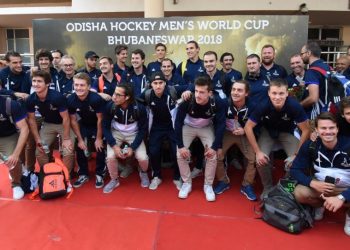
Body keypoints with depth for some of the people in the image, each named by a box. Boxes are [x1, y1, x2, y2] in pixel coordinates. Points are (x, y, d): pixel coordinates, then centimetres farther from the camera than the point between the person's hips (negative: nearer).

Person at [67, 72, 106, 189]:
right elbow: (73, 120, -10)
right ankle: (83, 174, 14)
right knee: (80, 148, -5)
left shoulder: (96, 98, -32)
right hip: (84, 125, 3)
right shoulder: (71, 100, -22)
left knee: (100, 148, -12)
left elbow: (100, 119, -21)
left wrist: (99, 138, -15)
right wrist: (80, 139, -9)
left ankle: (100, 174, 8)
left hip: (97, 126, -3)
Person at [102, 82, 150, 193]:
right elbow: (106, 127, -9)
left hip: (134, 134, -1)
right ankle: (114, 180, 9)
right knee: (110, 157, -22)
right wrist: (114, 145, -20)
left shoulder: (139, 108, -24)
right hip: (116, 133, 1)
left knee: (142, 158, -20)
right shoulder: (110, 106, -21)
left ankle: (143, 173, 17)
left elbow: (143, 129, -13)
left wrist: (132, 147, -20)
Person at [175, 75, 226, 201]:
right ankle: (187, 183, 10)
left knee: (212, 155, -13)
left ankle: (208, 185, 10)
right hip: (188, 126, 0)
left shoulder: (218, 102, -31)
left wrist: (215, 147, -22)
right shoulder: (187, 101, -33)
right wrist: (181, 145, -22)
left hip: (207, 128, 0)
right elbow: (178, 122, -22)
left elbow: (220, 125, -20)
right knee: (180, 154, -12)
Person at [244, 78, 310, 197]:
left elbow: (305, 130, -20)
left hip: (287, 132, 0)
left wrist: (297, 154, -20)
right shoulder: (263, 106, -31)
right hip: (268, 131, 0)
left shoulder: (294, 106, -32)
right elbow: (248, 127, -21)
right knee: (261, 159, -21)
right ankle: (267, 188, 8)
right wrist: (257, 151, -21)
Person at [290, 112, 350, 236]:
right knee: (299, 193, -27)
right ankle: (320, 205, 10)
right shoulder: (310, 145, -15)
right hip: (320, 187, 1)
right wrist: (313, 183, -29)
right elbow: (295, 170, -11)